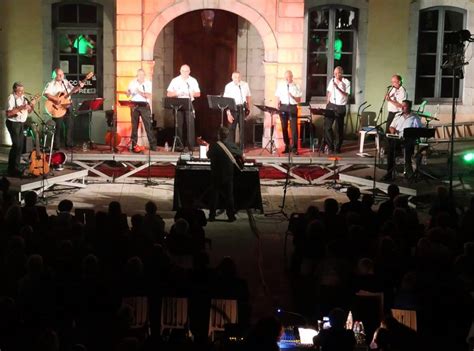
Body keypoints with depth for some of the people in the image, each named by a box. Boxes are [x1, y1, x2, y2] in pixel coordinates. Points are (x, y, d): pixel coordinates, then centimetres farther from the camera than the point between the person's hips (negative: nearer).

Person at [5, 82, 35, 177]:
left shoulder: (23, 97, 9)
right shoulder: (11, 98, -15)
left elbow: (28, 111, 17)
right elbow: (8, 113, -25)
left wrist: (30, 107, -5)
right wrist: (20, 108, -28)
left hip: (21, 123, 8)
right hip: (13, 123, -8)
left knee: (20, 145, 10)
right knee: (16, 145, -11)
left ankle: (15, 168, 20)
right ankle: (12, 170, -5)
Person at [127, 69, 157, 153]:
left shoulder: (148, 83, 2)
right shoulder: (132, 83, 9)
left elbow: (148, 96, -8)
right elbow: (128, 94, 10)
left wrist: (140, 92, -21)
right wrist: (128, 92, -13)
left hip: (144, 106, -2)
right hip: (134, 105, 2)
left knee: (148, 125, -5)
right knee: (134, 126, 2)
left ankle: (153, 145, -3)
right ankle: (134, 145, 7)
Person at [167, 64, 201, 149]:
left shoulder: (193, 81, 8)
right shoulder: (175, 81, 5)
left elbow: (198, 94, 8)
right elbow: (168, 94, 2)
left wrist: (192, 93, -14)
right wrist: (177, 93, -17)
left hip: (189, 104, 0)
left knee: (190, 125, -7)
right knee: (179, 125, -1)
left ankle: (191, 145, -5)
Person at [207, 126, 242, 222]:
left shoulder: (213, 146, -15)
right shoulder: (232, 146, -9)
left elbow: (208, 155, 4)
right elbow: (240, 153, 10)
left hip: (216, 175, -1)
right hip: (228, 175, 1)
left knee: (214, 196, 9)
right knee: (229, 196, 10)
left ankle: (212, 216, 11)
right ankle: (231, 216, 12)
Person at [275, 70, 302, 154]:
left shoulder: (296, 86, 5)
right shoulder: (280, 85, 10)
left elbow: (299, 100, 3)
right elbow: (278, 97, 9)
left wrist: (292, 96, -15)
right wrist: (278, 105, -8)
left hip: (292, 107, -2)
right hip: (283, 107, 2)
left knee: (294, 127, -7)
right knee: (284, 127, 5)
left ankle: (294, 148, -5)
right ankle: (287, 146, 14)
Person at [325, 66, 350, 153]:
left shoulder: (346, 82, -5)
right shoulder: (332, 81, 8)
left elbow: (346, 95, -13)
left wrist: (338, 88, -24)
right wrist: (327, 104, 10)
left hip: (340, 107, -3)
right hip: (331, 105, 3)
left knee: (339, 128, 3)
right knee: (327, 126, -4)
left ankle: (338, 147, 13)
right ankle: (330, 146, 5)